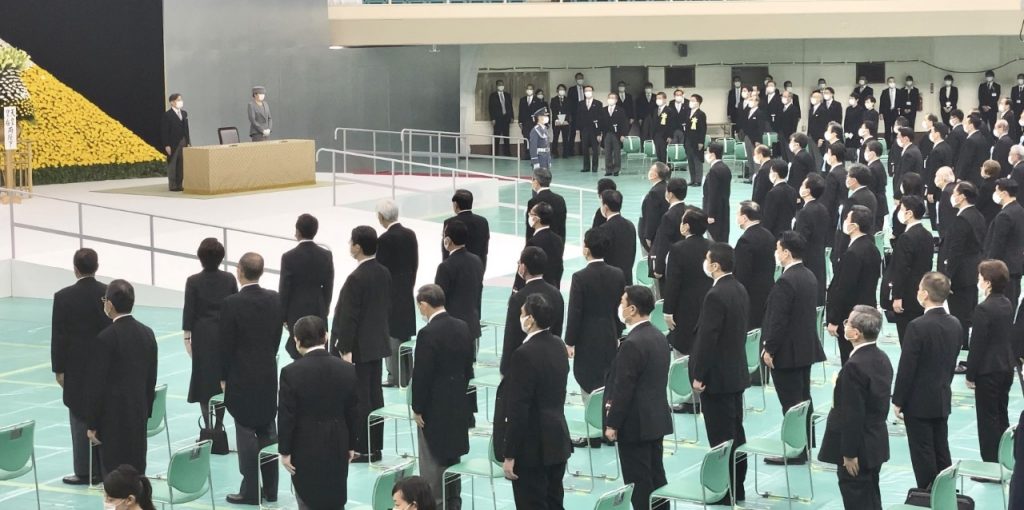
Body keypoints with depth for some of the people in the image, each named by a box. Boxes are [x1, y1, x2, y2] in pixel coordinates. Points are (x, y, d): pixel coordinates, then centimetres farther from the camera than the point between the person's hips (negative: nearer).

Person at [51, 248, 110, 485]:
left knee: (81, 419, 3)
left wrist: (58, 369, 0)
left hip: (77, 368, -3)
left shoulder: (64, 297, -12)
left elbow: (58, 336, -9)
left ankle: (84, 472, 6)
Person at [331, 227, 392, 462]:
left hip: (358, 348, -8)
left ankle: (363, 450, 5)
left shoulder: (356, 279, -21)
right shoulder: (384, 274, 4)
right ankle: (375, 447, 19)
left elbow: (349, 317, -20)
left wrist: (345, 349, -17)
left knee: (359, 398, -1)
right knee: (375, 394, 13)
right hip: (378, 344, 8)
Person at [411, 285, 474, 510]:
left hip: (435, 407, -7)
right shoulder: (463, 328, 2)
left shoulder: (428, 334, -21)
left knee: (433, 459, 2)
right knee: (453, 454, 18)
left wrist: (418, 408, -10)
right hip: (459, 403, 7)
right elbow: (469, 367, 9)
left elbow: (421, 375, -19)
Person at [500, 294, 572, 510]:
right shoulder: (558, 346, 4)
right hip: (558, 441, 8)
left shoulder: (524, 354, -22)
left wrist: (509, 455, -16)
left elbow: (518, 410, -22)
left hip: (532, 447, -8)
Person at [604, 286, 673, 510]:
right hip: (657, 419, 9)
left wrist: (612, 424, -12)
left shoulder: (632, 344, -21)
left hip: (635, 424, -9)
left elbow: (623, 389, -20)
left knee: (638, 483, -1)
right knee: (656, 476, 15)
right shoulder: (658, 336, 7)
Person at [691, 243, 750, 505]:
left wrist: (699, 375, -15)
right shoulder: (740, 289, 7)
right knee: (736, 433, 15)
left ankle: (725, 492, 3)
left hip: (717, 376, -9)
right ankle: (737, 488, 23)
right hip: (736, 372, 9)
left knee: (721, 437, -2)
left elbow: (707, 338, -21)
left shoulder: (715, 296, -21)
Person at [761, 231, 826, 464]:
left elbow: (778, 320, -22)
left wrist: (769, 349, -14)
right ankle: (804, 447, 23)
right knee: (803, 400, 15)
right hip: (806, 348, 10)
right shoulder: (809, 276, 8)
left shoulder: (786, 281, -21)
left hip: (787, 352, -9)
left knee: (791, 403, -3)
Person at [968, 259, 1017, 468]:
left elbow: (977, 345, -18)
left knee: (988, 419, 0)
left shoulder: (984, 309, -20)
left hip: (988, 372, -8)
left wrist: (970, 375, -11)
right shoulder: (1007, 305, 5)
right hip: (1006, 368, 8)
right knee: (1001, 415, 17)